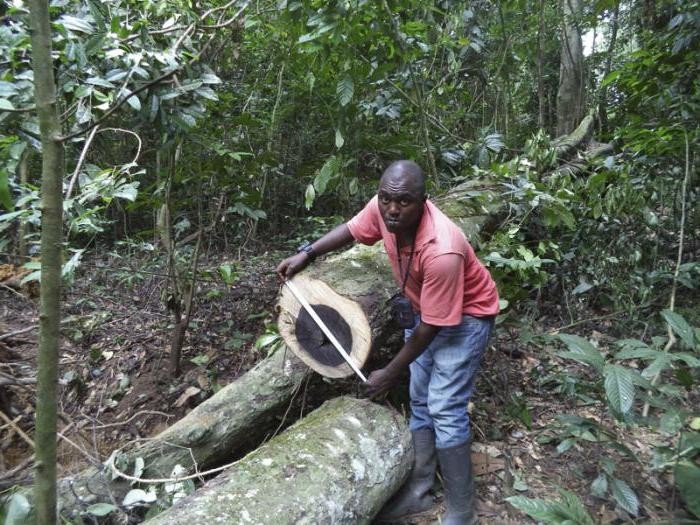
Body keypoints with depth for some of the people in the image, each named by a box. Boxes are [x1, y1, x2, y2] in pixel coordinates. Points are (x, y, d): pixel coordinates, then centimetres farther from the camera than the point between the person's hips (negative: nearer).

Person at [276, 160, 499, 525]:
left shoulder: (441, 252, -40)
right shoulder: (382, 207, -22)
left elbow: (432, 327, -29)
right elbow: (352, 230, 4)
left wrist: (390, 373, -18)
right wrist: (306, 254, -4)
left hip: (466, 316, -7)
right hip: (425, 310, 7)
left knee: (444, 410, -9)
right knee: (420, 402, 12)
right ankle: (417, 491, 25)